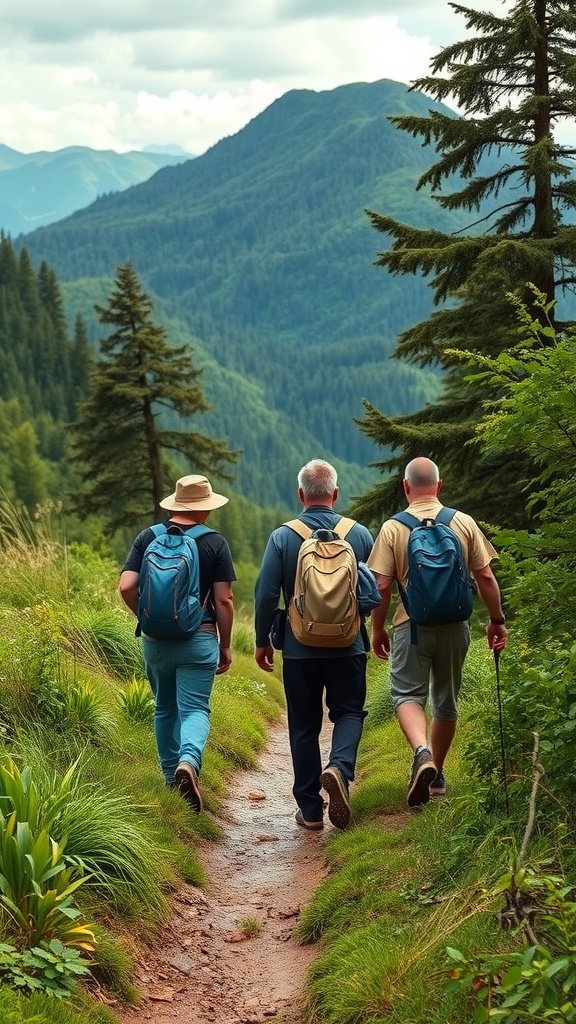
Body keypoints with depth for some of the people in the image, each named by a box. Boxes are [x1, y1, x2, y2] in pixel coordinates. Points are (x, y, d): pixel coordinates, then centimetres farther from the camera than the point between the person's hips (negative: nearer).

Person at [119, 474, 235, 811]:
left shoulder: (147, 538, 1)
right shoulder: (215, 543, -5)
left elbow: (126, 587, -7)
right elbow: (223, 599, -7)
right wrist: (225, 645, 3)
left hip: (155, 640, 3)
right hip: (198, 640, -3)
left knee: (165, 709, 19)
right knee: (195, 709, -2)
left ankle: (171, 777, 28)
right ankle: (188, 760, -28)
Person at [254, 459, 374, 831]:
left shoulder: (282, 537, -7)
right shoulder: (360, 534, -1)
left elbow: (266, 594, -7)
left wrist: (263, 641, 5)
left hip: (300, 649, 0)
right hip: (348, 647, 1)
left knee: (304, 726, 9)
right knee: (349, 712, 14)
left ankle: (310, 809, 12)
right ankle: (339, 767, -15)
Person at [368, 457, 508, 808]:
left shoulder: (393, 528, -6)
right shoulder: (464, 523, 0)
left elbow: (382, 586, -7)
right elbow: (485, 576, 0)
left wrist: (377, 629, 5)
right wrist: (497, 620, 10)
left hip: (412, 625, -3)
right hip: (455, 626, 3)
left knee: (408, 694, 0)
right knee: (446, 701, 16)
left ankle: (422, 753, -27)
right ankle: (436, 775, 27)